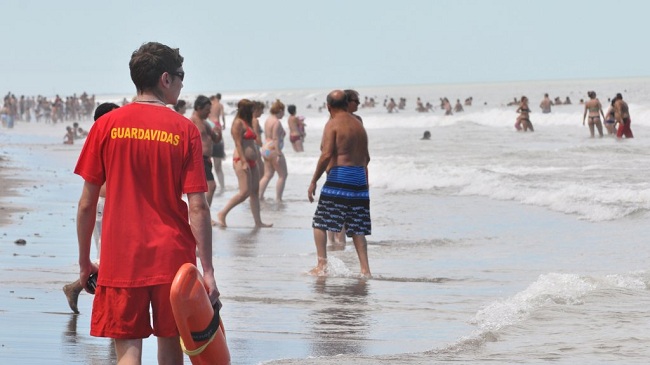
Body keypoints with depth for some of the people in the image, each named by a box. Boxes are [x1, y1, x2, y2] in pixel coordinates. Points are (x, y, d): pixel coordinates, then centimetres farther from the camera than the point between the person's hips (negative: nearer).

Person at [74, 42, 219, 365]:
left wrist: (84, 262, 11)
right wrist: (208, 271, -3)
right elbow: (198, 208, -8)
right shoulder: (184, 130, -4)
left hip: (119, 260, 0)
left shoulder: (106, 126, -2)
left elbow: (87, 203, 0)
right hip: (172, 258, 0)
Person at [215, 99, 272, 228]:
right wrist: (244, 162, -22)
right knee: (245, 192, -15)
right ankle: (222, 214, -7)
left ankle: (258, 222, 6)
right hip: (242, 160, -10)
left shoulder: (248, 122, 19)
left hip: (251, 161, 10)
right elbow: (238, 143, -16)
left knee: (255, 192, 6)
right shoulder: (238, 122, -9)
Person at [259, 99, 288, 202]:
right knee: (283, 175, -1)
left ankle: (259, 196, 5)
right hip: (273, 150, -9)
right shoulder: (277, 122, -15)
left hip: (266, 148, 9)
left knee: (268, 175, 12)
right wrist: (279, 154, -23)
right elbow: (276, 139, -21)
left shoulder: (268, 120, 13)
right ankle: (278, 199, -3)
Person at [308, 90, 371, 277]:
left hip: (339, 176, -7)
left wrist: (313, 181, -12)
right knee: (357, 229, 8)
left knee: (320, 223, 0)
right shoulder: (359, 125, 17)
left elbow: (327, 155, -15)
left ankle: (322, 265, -10)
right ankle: (365, 269, 1)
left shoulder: (333, 124, -5)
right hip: (360, 178, 7)